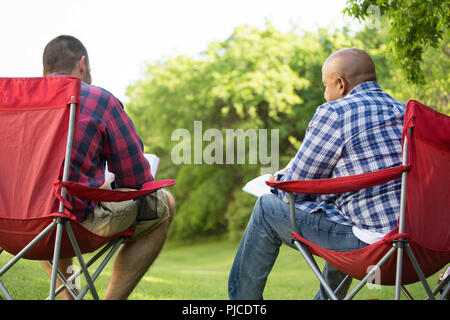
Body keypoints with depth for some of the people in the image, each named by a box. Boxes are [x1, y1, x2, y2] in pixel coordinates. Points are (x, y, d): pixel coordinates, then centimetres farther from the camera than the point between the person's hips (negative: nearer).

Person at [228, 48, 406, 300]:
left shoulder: (334, 112, -6)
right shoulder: (405, 112, 16)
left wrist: (278, 182, 22)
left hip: (373, 243, -8)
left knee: (268, 207, 8)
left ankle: (241, 303, 23)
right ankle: (327, 297, 47)